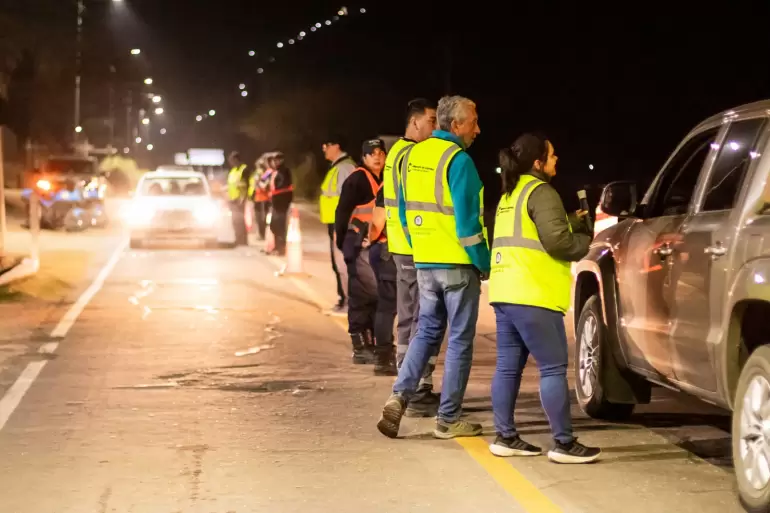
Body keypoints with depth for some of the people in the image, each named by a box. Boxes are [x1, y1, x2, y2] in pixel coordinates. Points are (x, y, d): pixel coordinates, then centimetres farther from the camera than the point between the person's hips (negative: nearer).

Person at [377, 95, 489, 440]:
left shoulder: (414, 155, 8)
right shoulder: (458, 160, -15)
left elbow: (404, 212, 14)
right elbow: (467, 221, -18)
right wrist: (485, 264, -9)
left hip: (425, 263, 7)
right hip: (458, 265, -7)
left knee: (427, 331, 17)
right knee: (460, 340, 4)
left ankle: (399, 396, -1)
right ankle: (448, 420, 8)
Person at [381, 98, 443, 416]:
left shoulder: (397, 152, 17)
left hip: (403, 247, 11)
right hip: (419, 249, -11)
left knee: (409, 319, 15)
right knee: (424, 322, -7)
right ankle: (419, 394, -6)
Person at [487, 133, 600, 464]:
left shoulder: (510, 195, 21)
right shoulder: (540, 192, -9)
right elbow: (556, 241, -17)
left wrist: (573, 222, 22)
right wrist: (584, 242, 2)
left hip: (505, 292, 9)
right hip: (532, 295, -9)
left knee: (508, 367, 10)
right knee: (553, 368, -6)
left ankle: (505, 437, 12)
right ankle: (564, 444, -5)